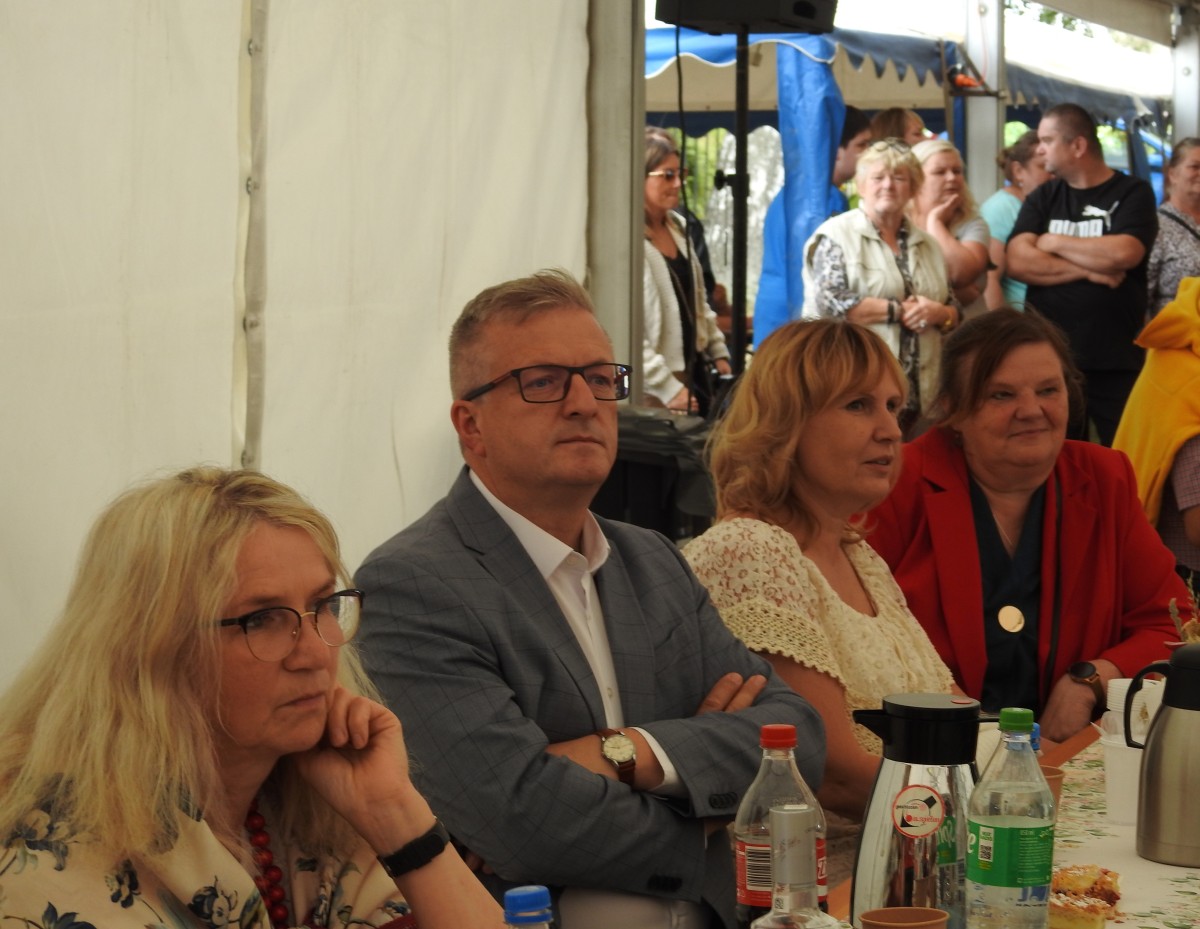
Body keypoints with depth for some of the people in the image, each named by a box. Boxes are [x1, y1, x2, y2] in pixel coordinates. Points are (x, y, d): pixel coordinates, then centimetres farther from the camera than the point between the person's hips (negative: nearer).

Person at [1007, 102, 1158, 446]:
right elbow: (1017, 262, -4)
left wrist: (1055, 242, -5)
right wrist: (1090, 270, -12)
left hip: (1118, 361, -3)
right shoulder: (1043, 198, 12)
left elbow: (1124, 253, -17)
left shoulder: (1133, 193, 2)